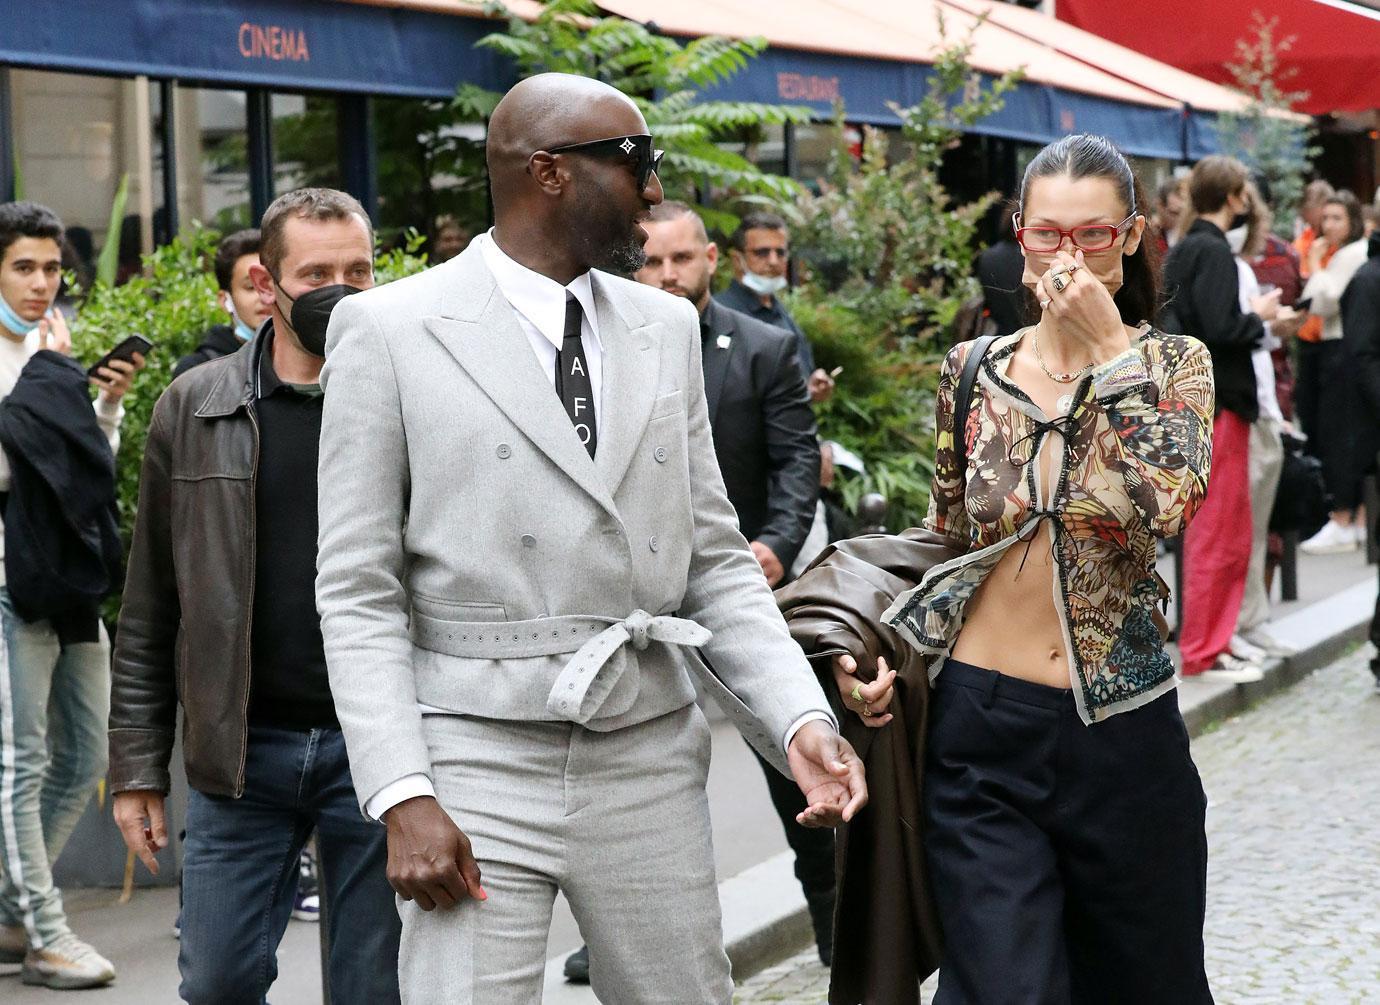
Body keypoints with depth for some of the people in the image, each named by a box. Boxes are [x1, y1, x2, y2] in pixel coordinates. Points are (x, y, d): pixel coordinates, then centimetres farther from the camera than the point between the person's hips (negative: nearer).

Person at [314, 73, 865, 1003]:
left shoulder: (668, 330, 11)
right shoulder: (391, 330, -2)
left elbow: (714, 560, 12)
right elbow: (358, 589, -4)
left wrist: (801, 719, -2)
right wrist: (403, 796, -14)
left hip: (650, 762, 4)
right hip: (480, 764, -4)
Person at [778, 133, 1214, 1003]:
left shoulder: (1174, 364, -1)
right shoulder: (974, 371, 4)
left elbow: (1171, 501, -21)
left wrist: (1109, 345, -18)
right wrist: (869, 648, 0)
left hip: (1122, 731, 0)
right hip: (983, 731, 1)